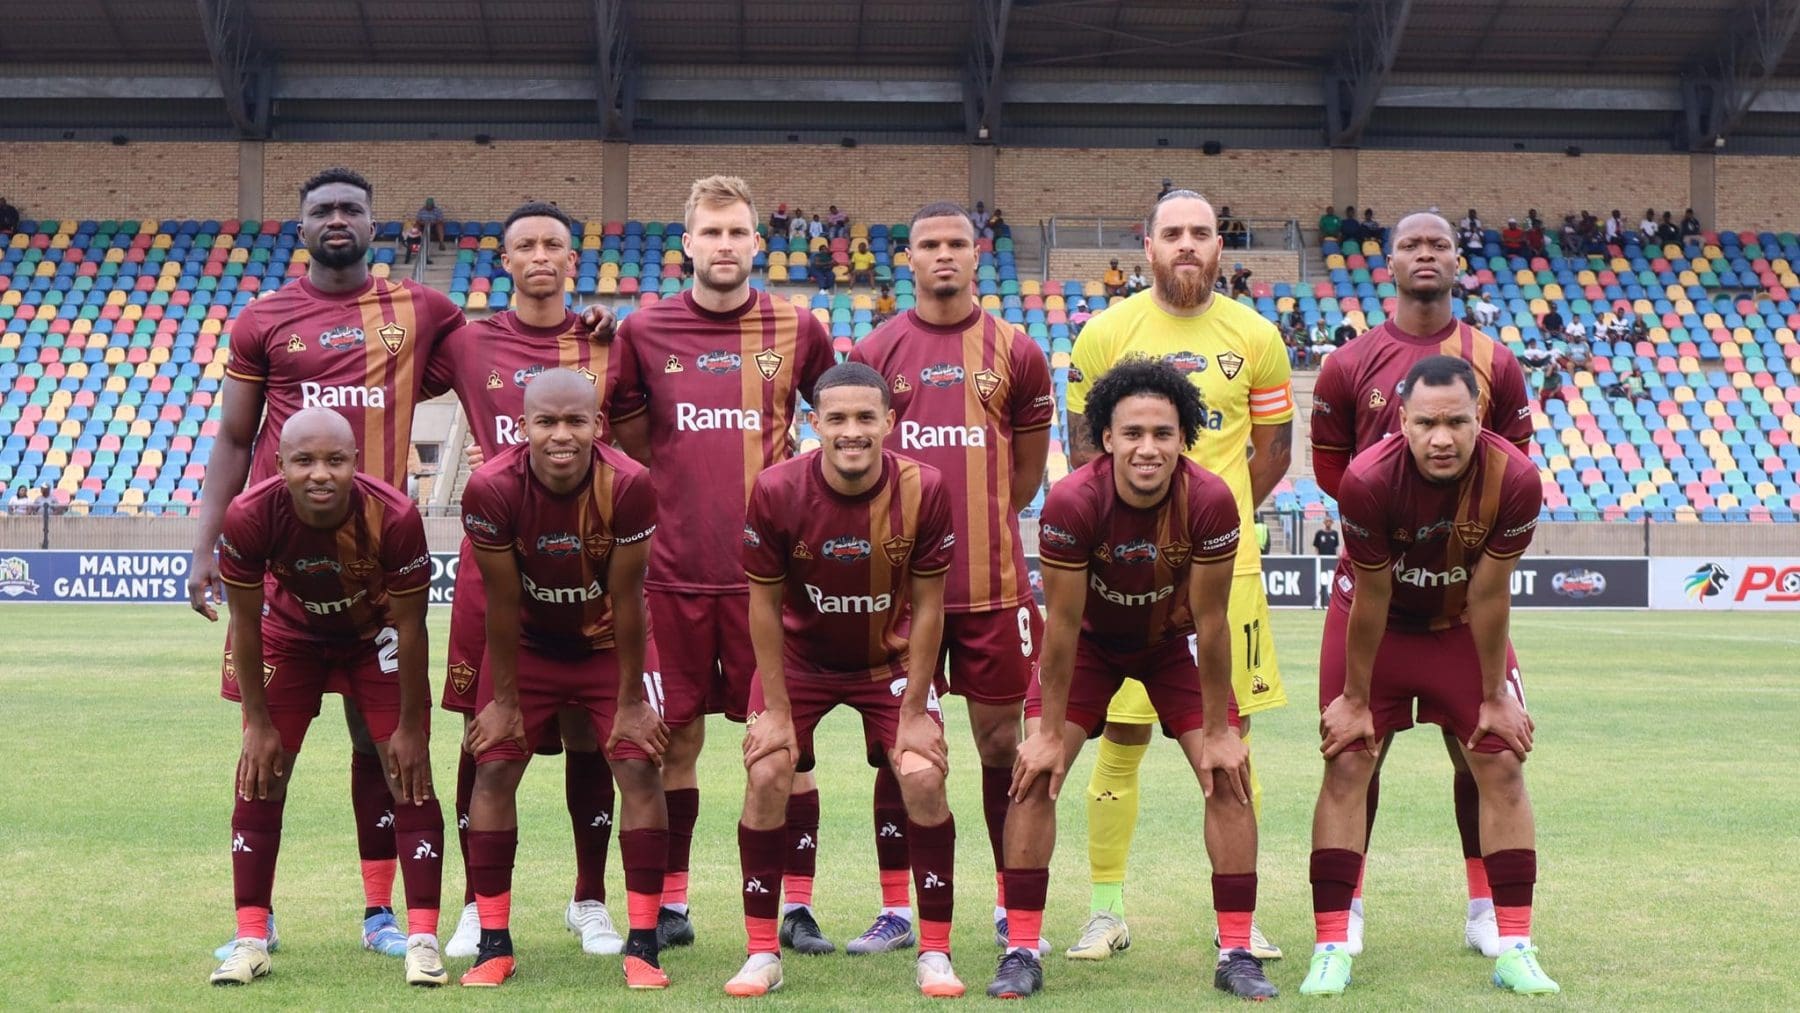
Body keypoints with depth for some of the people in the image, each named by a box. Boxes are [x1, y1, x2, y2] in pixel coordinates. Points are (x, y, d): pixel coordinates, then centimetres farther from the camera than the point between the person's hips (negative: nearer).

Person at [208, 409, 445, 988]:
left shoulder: (394, 518, -35)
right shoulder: (250, 519, -32)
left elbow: (410, 625, -21)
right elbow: (244, 623, -16)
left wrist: (412, 725, -14)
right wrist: (259, 722, -10)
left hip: (376, 636, -1)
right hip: (292, 633, 1)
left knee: (409, 777, -9)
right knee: (260, 778, -4)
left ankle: (423, 939, -3)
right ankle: (250, 940, 6)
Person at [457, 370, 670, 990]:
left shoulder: (628, 486, -29)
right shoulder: (491, 489, -28)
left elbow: (626, 599, -20)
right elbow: (502, 602, -17)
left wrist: (629, 701, -13)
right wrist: (504, 700, -10)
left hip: (610, 642, -1)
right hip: (528, 643, 1)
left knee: (641, 768, -9)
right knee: (493, 769, -5)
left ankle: (642, 945, -2)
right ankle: (494, 943, 5)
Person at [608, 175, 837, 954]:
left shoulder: (796, 329, 3)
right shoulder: (643, 331, 5)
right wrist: (674, 491, 6)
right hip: (673, 569, 1)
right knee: (675, 738, 6)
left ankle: (798, 908, 9)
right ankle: (670, 905, 17)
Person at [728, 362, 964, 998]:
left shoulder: (923, 490, -22)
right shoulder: (776, 492, -23)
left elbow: (927, 606, -13)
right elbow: (764, 603, -12)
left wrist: (914, 711, -12)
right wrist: (775, 708, -12)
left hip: (891, 659, 0)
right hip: (800, 657, 0)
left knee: (923, 778, -14)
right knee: (766, 777, -13)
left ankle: (935, 954, 1)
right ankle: (763, 954, 2)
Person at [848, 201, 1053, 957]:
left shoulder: (1015, 353, 4)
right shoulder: (876, 351, 4)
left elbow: (1026, 470, 12)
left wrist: (975, 521, 10)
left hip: (993, 582, 0)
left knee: (1001, 744, 7)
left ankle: (1012, 908, 17)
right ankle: (894, 910, 13)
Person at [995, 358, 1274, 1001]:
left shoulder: (1210, 502, -31)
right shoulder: (1072, 503, -33)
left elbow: (1210, 621, -21)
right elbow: (1063, 622, -23)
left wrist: (1218, 732, -14)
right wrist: (1049, 733, -17)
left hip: (1173, 641, 1)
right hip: (1090, 640, -1)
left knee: (1229, 777, -8)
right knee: (1035, 772, -12)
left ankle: (1236, 954, 2)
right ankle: (1021, 953, -4)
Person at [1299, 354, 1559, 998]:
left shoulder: (1515, 480, -29)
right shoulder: (1368, 480, -32)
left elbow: (1489, 595, -17)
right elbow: (1371, 598, -21)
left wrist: (1495, 697, -9)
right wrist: (1356, 699, -11)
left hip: (1462, 626, 2)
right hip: (1375, 623, -2)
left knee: (1502, 766, -3)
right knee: (1346, 766, -7)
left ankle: (1514, 948, 4)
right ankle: (1331, 949, -1)